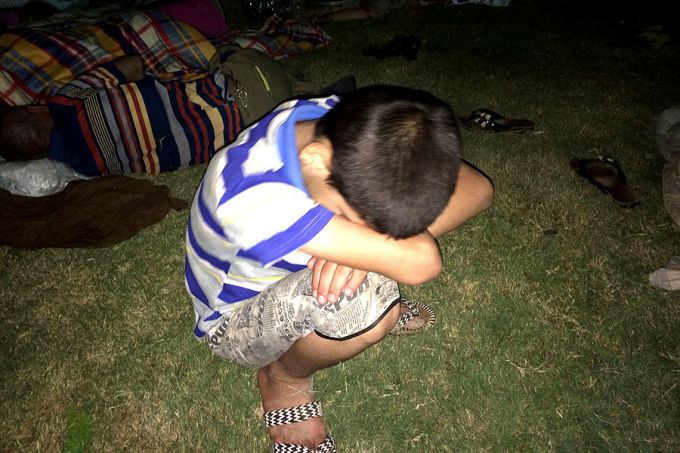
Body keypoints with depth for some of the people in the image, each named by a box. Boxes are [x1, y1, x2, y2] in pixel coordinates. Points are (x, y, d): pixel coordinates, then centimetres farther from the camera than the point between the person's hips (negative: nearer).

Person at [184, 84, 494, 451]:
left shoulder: (354, 126, -22)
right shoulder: (253, 195, -42)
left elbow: (479, 189, -22)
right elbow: (418, 263, -43)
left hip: (297, 271, 6)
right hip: (237, 321, -5)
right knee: (362, 296, -36)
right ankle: (284, 378, -3)